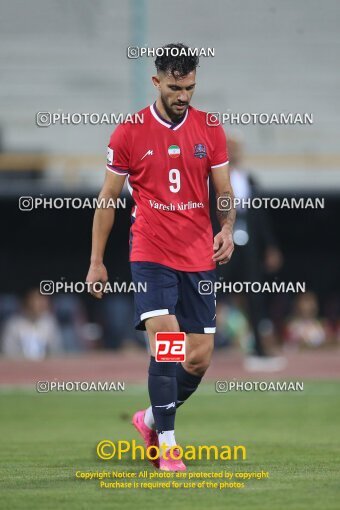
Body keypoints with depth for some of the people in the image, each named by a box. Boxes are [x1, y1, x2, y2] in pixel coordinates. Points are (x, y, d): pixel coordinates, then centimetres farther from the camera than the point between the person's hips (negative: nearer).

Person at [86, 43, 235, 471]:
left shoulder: (210, 130, 4)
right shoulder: (129, 134, -2)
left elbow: (224, 192, 11)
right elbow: (107, 199, 5)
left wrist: (227, 230, -10)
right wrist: (96, 262, 3)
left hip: (199, 259, 3)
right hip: (151, 255, -3)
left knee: (200, 358, 2)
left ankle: (151, 419, 27)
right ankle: (167, 444, -12)